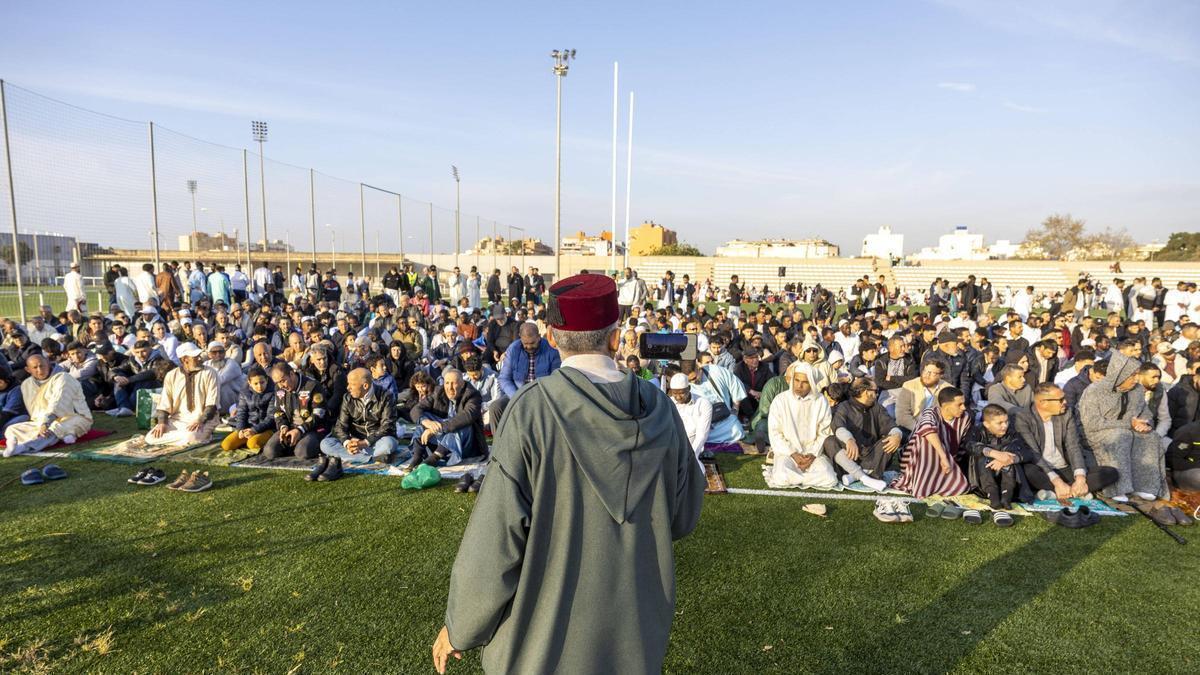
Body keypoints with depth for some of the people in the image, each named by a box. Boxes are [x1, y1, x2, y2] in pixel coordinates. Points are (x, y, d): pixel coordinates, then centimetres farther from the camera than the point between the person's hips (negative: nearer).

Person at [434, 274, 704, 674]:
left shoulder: (533, 408, -22)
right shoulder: (658, 408, -11)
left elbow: (498, 529, -18)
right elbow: (683, 517, 0)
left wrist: (458, 624, -4)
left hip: (546, 628, -3)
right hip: (636, 624, 3)